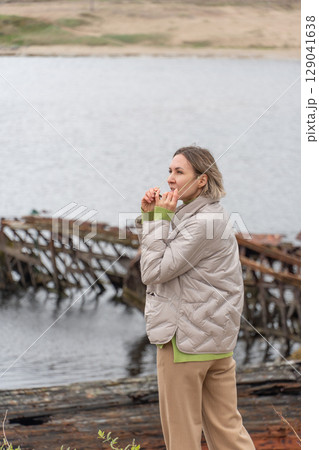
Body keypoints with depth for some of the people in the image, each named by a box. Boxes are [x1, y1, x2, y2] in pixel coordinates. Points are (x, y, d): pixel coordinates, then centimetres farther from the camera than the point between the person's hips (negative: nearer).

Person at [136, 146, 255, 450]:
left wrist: (160, 218, -13)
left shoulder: (204, 222, -17)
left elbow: (154, 271, -18)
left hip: (185, 336, -10)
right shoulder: (188, 215, 15)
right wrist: (149, 215, 6)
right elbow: (150, 262, 17)